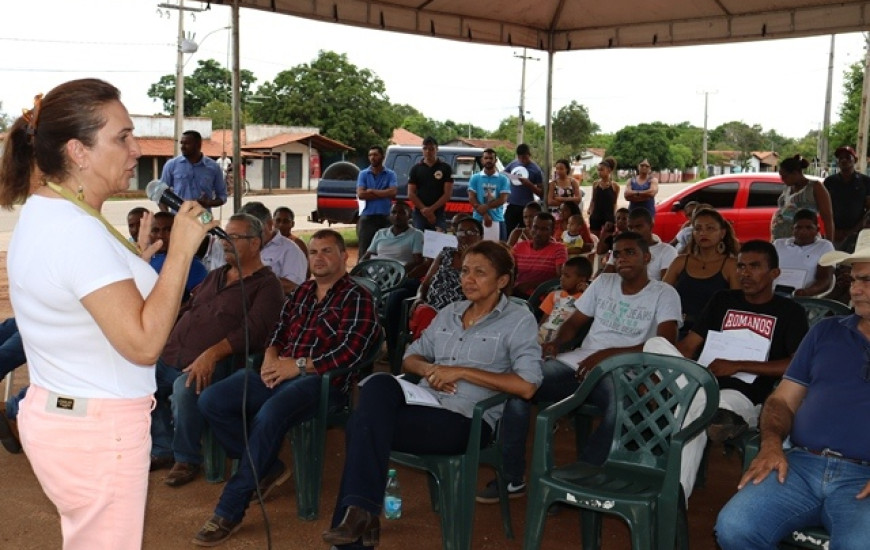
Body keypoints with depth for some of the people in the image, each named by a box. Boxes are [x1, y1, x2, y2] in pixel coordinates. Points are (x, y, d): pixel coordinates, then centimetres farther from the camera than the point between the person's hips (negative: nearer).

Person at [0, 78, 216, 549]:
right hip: (97, 432, -10)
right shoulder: (77, 231, -23)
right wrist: (180, 250, -22)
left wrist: (136, 259, 14)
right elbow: (143, 342, -25)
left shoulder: (42, 212, 9)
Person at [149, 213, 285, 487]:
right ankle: (163, 450, 7)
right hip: (172, 356, 8)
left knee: (186, 388, -34)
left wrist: (213, 353, -26)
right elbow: (186, 309, 28)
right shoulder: (215, 276, 24)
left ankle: (187, 459, -9)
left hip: (216, 363, -8)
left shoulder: (266, 285, -1)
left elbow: (253, 329, -15)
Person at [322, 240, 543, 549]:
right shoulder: (449, 313, 18)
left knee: (364, 424, -24)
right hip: (425, 403, 6)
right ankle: (359, 511, -24)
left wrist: (461, 371, -13)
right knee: (378, 385, -28)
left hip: (466, 420, -6)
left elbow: (527, 386, -13)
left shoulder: (519, 320, -1)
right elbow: (410, 357, 22)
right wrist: (429, 369, -3)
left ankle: (360, 510, -9)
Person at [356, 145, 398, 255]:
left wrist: (372, 191, -6)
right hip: (367, 218, 0)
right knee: (365, 250, 1)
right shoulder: (363, 174, 8)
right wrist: (383, 194, -7)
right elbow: (360, 194, -6)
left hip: (385, 218, 0)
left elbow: (393, 193, -9)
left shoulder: (390, 174, 7)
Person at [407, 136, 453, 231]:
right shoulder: (416, 169, 10)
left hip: (438, 214, -1)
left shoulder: (445, 168, 5)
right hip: (419, 214, 2)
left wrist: (431, 209, -11)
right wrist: (424, 209, -9)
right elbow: (411, 193, 4)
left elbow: (448, 193, -1)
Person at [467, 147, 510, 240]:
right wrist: (484, 214, -12)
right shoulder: (475, 178, 8)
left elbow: (503, 199, -2)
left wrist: (486, 207, -17)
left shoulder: (503, 179, 7)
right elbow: (471, 198, 0)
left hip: (497, 220, 0)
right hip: (478, 220, 0)